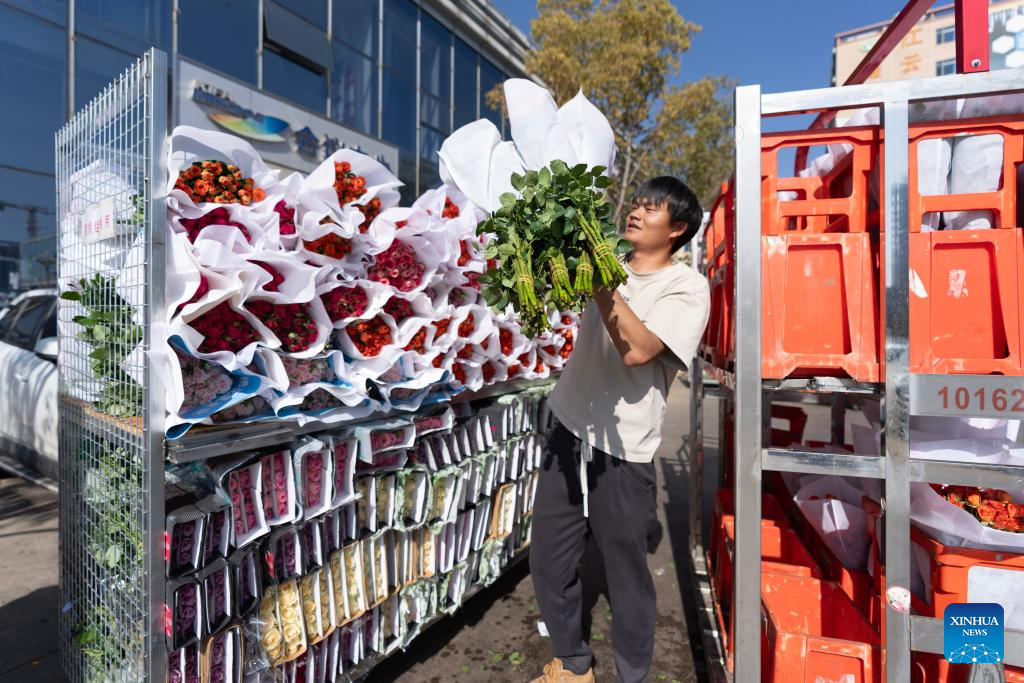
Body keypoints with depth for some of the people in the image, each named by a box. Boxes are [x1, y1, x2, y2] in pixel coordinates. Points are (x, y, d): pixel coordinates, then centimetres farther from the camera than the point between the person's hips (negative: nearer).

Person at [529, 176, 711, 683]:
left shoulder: (687, 287, -7)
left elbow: (636, 350, -23)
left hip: (623, 451, -5)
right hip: (570, 432, 6)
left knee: (626, 575, 9)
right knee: (548, 561, 15)